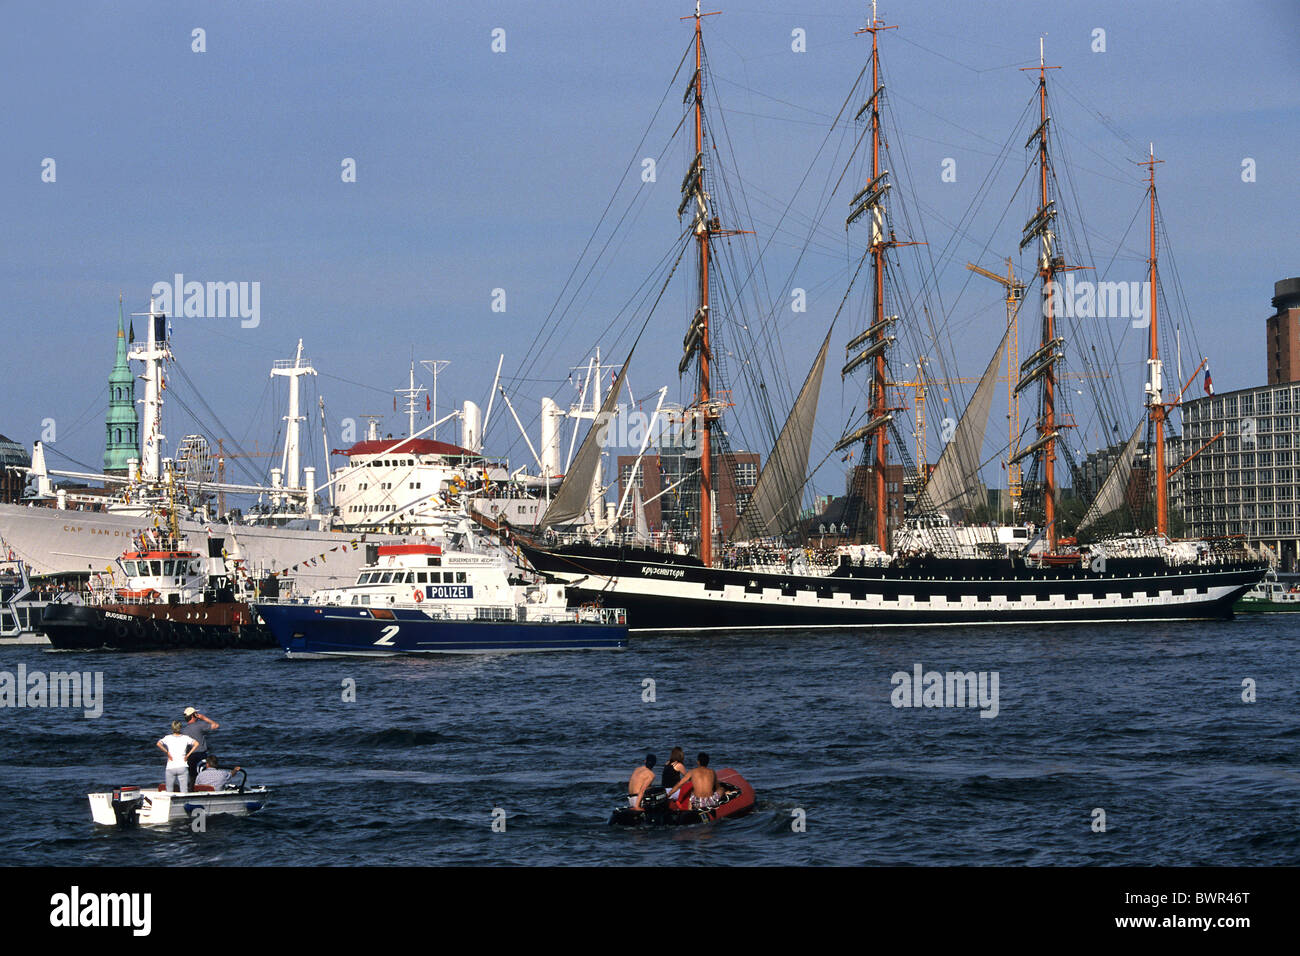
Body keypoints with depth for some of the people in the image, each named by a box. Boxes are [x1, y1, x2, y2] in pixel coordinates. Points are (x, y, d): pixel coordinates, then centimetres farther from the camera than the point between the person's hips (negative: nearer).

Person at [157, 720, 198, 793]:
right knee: (184, 791, -1)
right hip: (182, 767, 0)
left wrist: (167, 753, -4)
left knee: (169, 790, 10)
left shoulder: (168, 738, 2)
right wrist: (188, 755, -1)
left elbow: (158, 744, -13)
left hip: (170, 767, 0)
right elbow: (196, 743, -5)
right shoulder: (185, 738, 3)